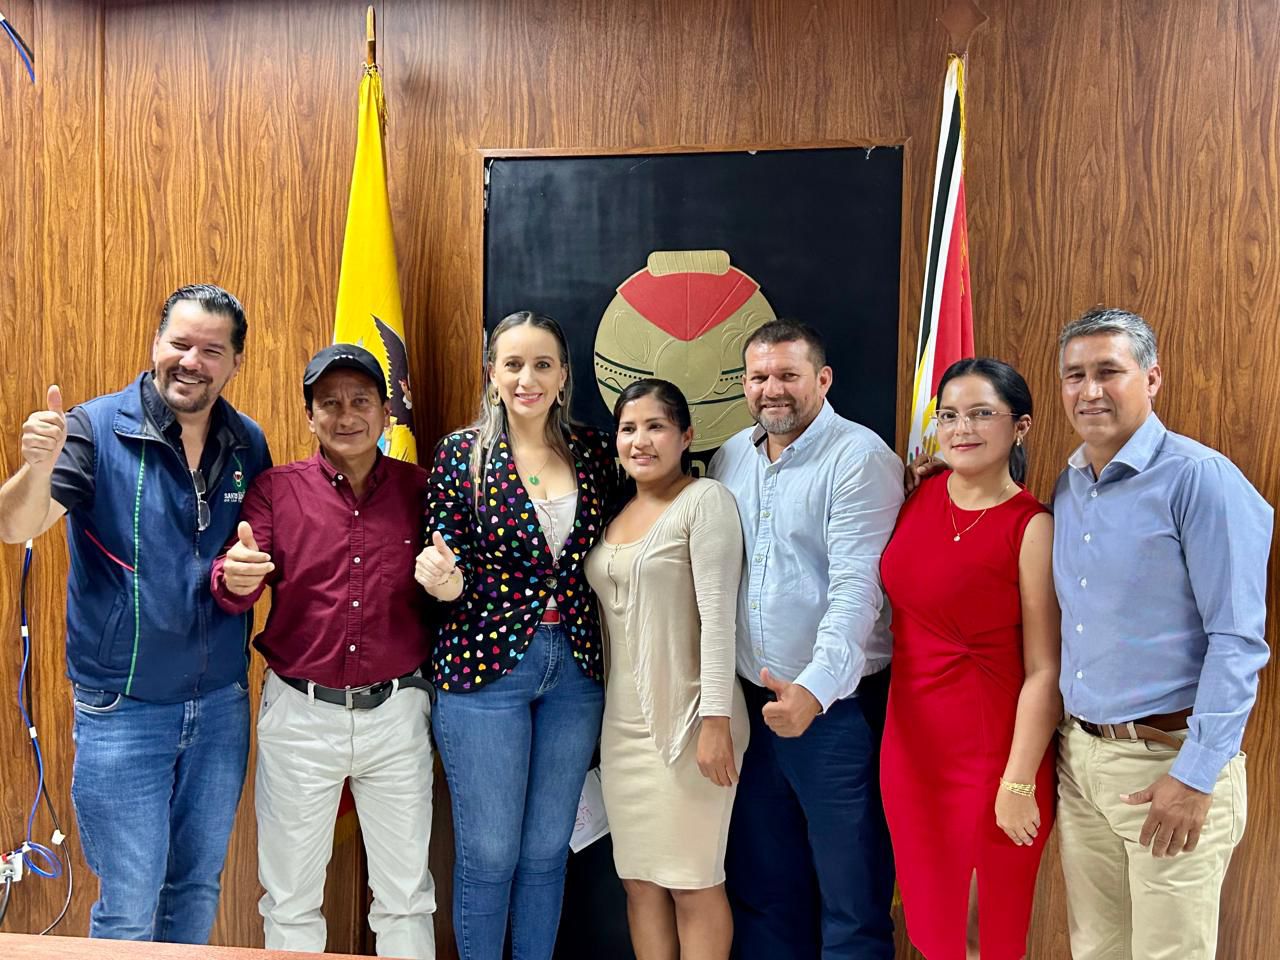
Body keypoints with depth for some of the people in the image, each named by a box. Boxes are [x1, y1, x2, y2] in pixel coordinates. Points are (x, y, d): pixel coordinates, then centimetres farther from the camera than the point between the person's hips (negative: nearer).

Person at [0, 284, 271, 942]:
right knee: (128, 911, 6)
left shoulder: (249, 444, 1)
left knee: (198, 889, 19)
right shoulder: (96, 428, -11)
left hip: (222, 703, 4)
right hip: (123, 709, -4)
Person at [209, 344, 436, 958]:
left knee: (406, 893, 15)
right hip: (300, 714, 0)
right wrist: (234, 576, -33)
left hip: (396, 712, 1)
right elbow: (234, 594, -10)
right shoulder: (276, 489, -1)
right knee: (291, 896, 14)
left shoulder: (419, 489, 1)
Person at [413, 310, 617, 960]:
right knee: (488, 853, 7)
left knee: (547, 850, 15)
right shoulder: (462, 452, -5)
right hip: (486, 666, -3)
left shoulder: (593, 452, 3)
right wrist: (445, 581, -25)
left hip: (575, 671, 3)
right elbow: (451, 570, -3)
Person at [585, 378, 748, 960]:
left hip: (687, 717, -6)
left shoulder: (706, 500, -8)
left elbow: (718, 614, -15)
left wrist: (716, 720, -19)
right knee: (639, 879, 12)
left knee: (692, 882, 3)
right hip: (623, 721, 6)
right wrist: (603, 710, 13)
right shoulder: (614, 512, 13)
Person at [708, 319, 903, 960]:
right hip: (754, 702, 6)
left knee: (852, 899, 6)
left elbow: (856, 589, -21)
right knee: (759, 884, 19)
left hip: (838, 706, -6)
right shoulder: (730, 459, 9)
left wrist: (814, 689, -34)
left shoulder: (861, 459, -11)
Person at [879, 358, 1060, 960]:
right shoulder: (920, 497, 1)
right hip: (912, 739, 5)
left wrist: (1018, 783, -16)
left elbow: (1044, 672, -15)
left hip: (991, 746, -5)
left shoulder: (1032, 528, -14)